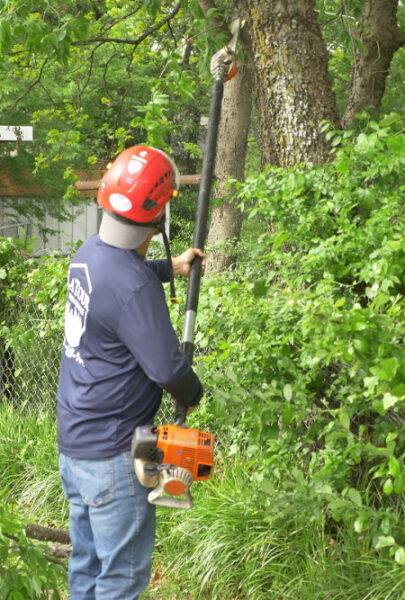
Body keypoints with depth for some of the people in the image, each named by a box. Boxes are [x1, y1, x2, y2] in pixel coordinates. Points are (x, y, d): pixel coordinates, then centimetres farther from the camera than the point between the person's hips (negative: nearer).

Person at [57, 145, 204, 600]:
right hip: (112, 454, -9)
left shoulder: (90, 253, 2)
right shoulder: (134, 288, -27)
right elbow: (166, 368, -23)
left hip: (73, 443, 9)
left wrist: (169, 267, 32)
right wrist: (192, 395, -3)